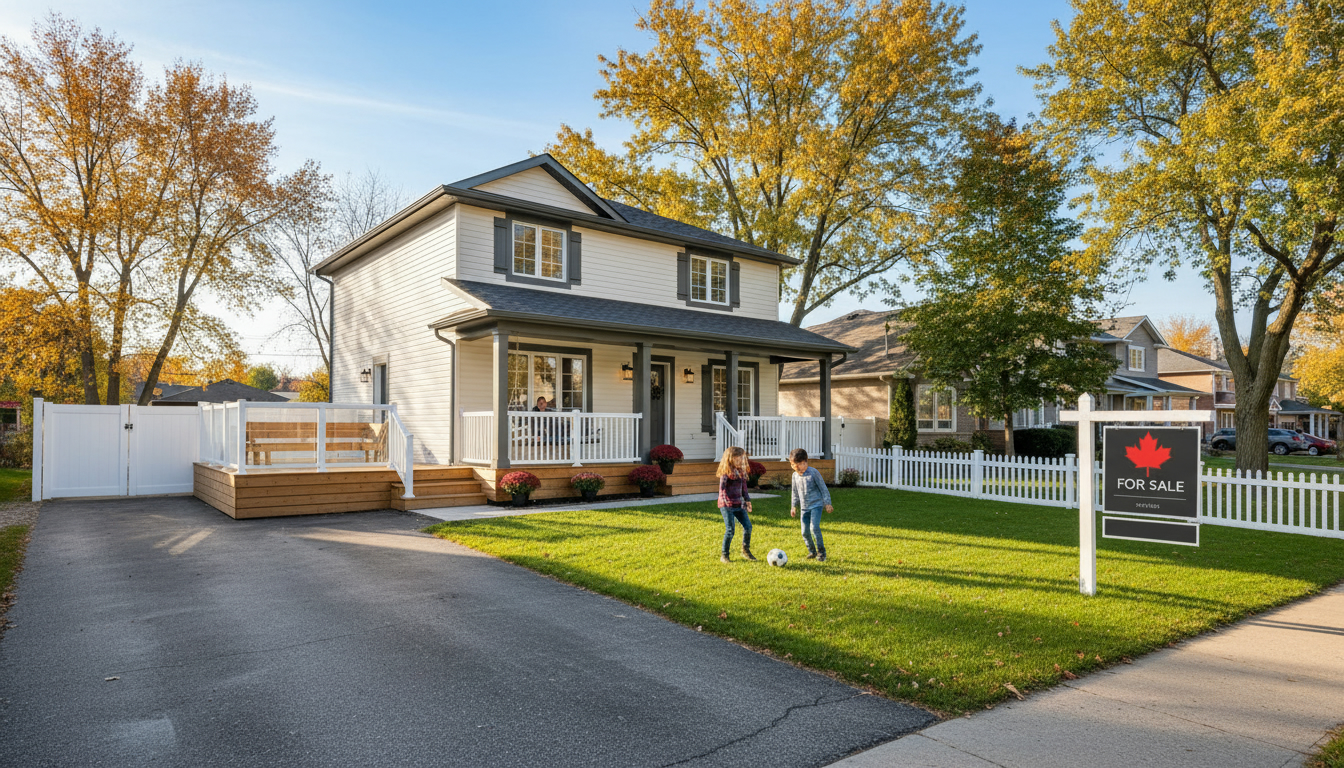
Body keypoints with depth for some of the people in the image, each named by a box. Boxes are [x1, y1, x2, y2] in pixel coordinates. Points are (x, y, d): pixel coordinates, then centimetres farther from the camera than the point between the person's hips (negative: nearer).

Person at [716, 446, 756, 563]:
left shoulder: (741, 472, 12)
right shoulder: (726, 472, -9)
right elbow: (722, 489, -12)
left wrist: (747, 500, 16)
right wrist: (727, 502, -20)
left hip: (739, 505, 7)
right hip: (727, 506, -6)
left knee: (748, 526, -2)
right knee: (730, 530, -6)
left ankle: (745, 550, 18)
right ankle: (724, 555, 9)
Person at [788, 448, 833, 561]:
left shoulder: (813, 472, -11)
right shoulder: (795, 475, 6)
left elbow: (823, 488, -6)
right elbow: (795, 492, 18)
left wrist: (827, 503, -7)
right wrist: (794, 506, 15)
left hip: (816, 505, -6)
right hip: (804, 507, 6)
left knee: (814, 528, -19)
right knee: (805, 531, 3)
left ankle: (821, 552, -6)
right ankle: (812, 551, 23)